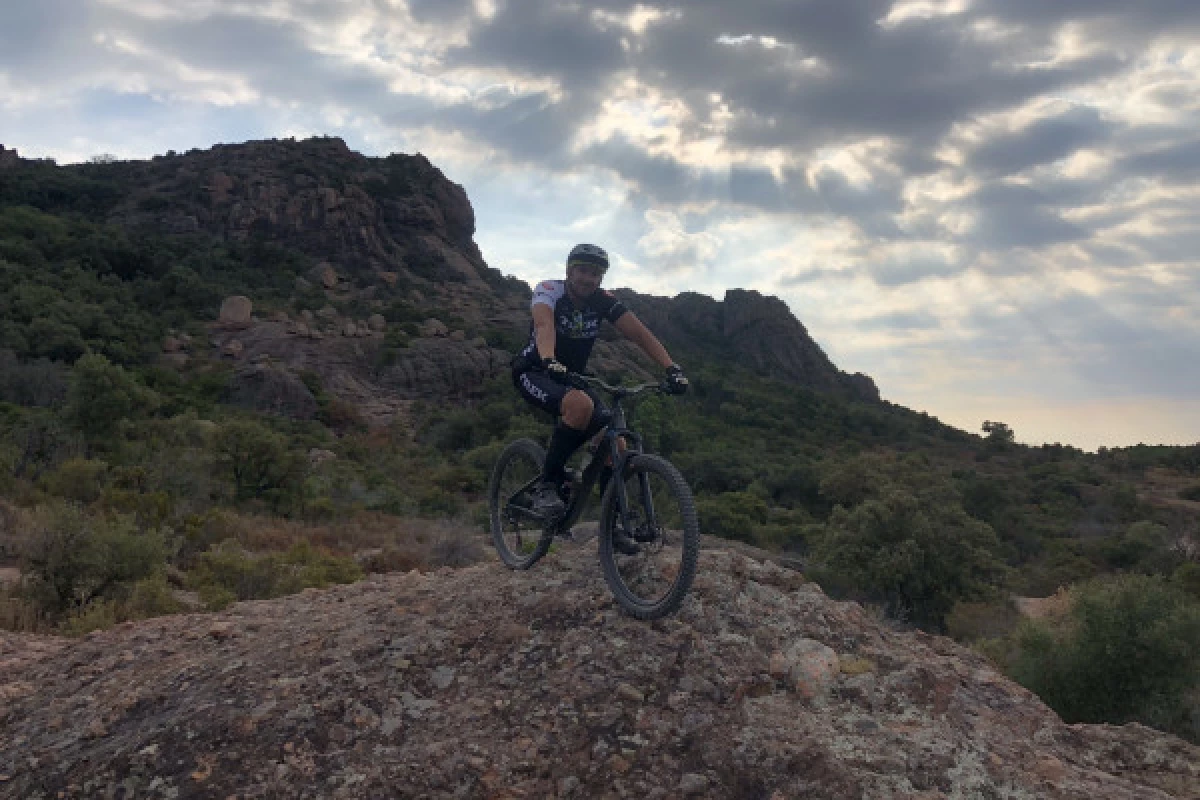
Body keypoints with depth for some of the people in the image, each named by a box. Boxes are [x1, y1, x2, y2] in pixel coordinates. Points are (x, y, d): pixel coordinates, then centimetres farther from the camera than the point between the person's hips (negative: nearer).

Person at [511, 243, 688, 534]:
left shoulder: (603, 301, -7)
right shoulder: (549, 291, -18)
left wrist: (672, 368, -30)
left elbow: (640, 334, -16)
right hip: (534, 373, -5)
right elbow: (544, 324, -39)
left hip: (571, 377, 5)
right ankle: (546, 485, -23)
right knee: (581, 404, -38)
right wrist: (549, 361, -60)